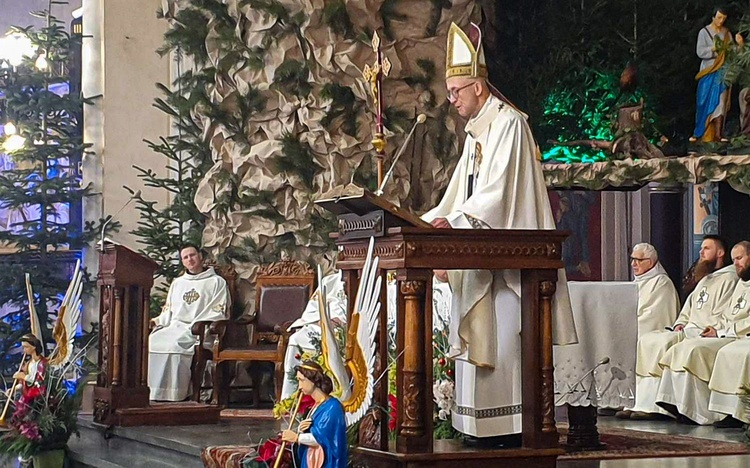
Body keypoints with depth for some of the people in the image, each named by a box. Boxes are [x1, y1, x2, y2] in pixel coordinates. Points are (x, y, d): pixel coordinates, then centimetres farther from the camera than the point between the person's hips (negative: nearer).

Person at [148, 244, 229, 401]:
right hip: (174, 328, 5)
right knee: (151, 340, -26)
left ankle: (172, 393, -34)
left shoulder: (216, 282, 10)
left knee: (174, 344, -36)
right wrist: (158, 321, 5)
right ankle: (151, 390, -30)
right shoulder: (177, 283, 28)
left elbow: (218, 313, 0)